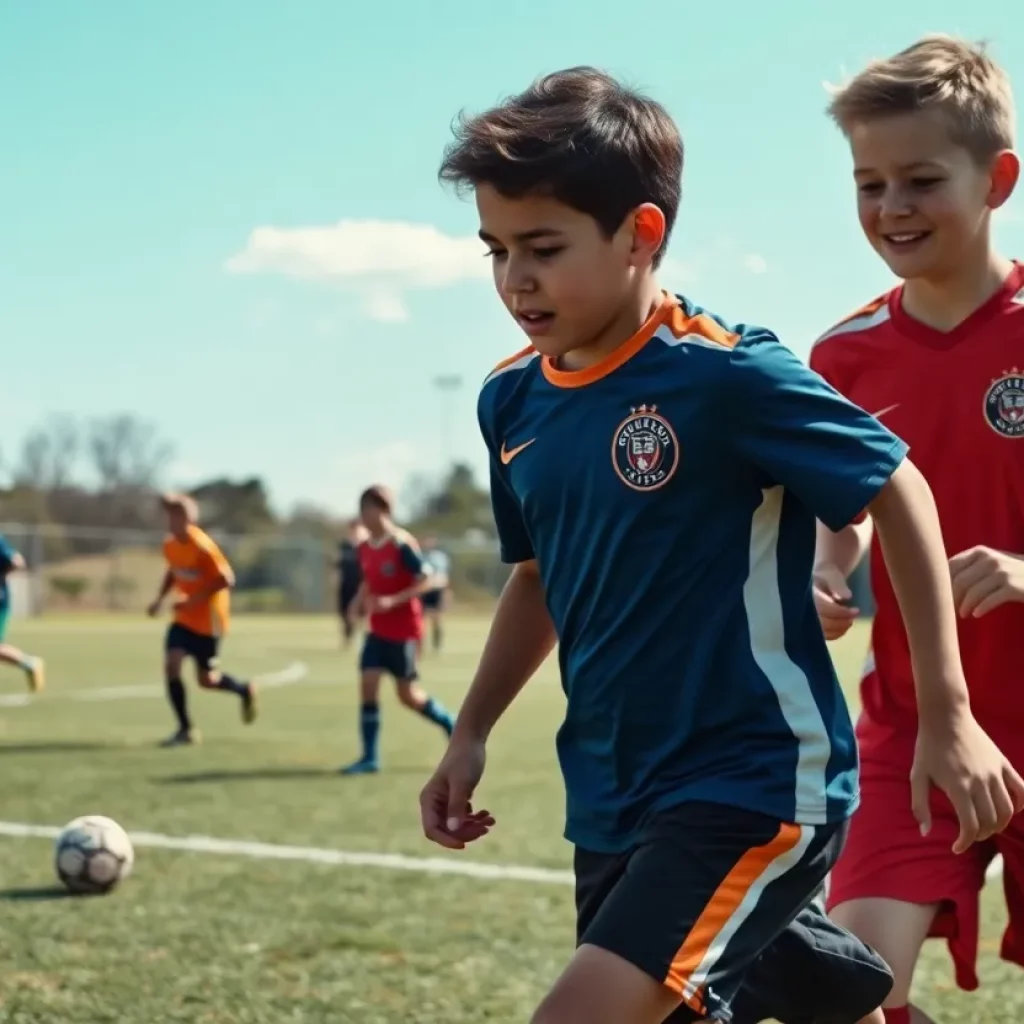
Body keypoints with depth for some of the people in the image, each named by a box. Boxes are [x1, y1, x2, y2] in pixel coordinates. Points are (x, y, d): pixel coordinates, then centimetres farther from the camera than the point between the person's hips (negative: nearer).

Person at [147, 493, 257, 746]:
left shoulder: (202, 547, -24)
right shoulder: (170, 544, -2)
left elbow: (226, 580, -22)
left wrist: (194, 600, -26)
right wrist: (160, 599, 4)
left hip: (208, 619, -6)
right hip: (184, 617, 6)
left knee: (206, 680, 3)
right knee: (171, 663, -12)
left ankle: (244, 690, 35)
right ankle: (185, 729, -2)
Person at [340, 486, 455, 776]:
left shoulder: (401, 544, -17)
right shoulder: (365, 548, 5)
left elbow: (425, 580, -17)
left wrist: (392, 601, -26)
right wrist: (359, 600, 0)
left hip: (404, 630, -6)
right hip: (377, 629, 6)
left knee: (408, 694, 1)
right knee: (368, 684, -7)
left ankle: (451, 724, 27)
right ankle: (370, 757, -3)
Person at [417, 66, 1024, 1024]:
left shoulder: (728, 375, -17)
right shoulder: (511, 401, 3)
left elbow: (899, 493, -9)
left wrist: (947, 715, -10)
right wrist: (471, 733, 12)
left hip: (758, 781, -7)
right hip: (613, 802, 8)